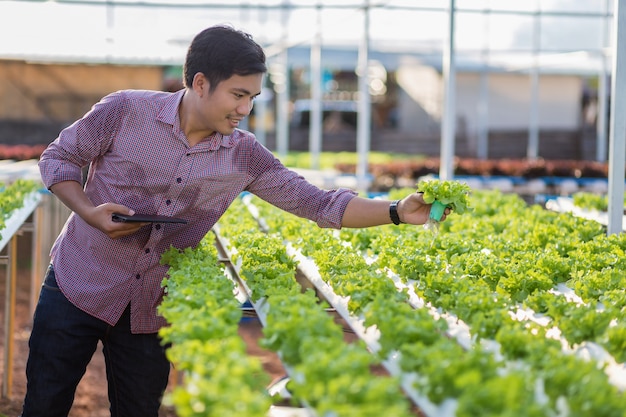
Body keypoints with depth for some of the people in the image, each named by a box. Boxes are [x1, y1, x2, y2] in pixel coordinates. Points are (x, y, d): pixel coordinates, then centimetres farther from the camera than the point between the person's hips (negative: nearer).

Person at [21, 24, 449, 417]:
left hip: (150, 312, 3)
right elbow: (58, 157, -2)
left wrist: (397, 212, -17)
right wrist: (90, 213, -19)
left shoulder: (244, 156, -5)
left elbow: (318, 203, -5)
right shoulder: (126, 111, -13)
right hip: (78, 287, -2)